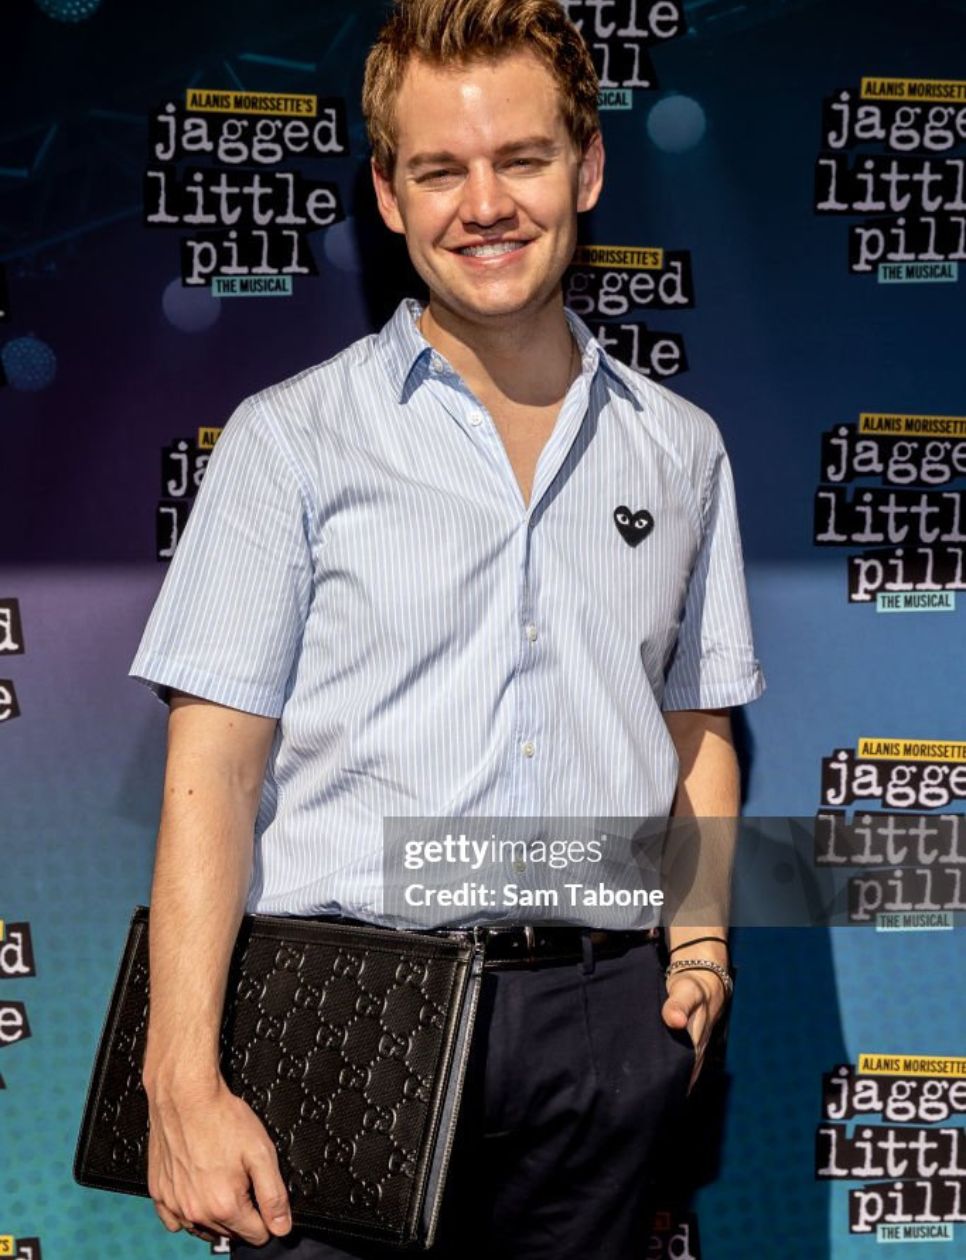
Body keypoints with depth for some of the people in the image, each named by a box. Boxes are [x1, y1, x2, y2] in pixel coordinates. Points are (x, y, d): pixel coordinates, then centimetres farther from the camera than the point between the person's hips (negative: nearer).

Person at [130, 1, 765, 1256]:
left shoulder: (680, 449, 10)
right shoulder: (291, 440, 0)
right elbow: (212, 770, -5)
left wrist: (699, 949, 2)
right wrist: (184, 1081, -13)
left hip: (604, 1023, 3)